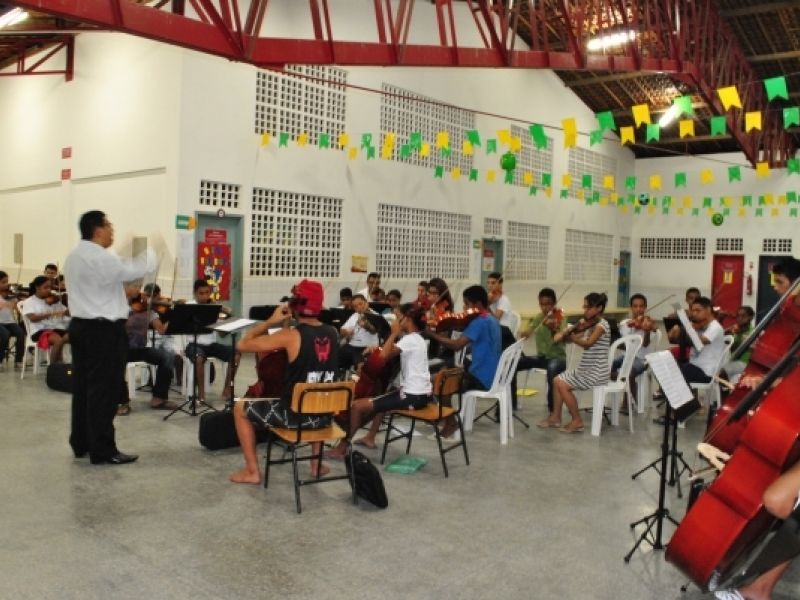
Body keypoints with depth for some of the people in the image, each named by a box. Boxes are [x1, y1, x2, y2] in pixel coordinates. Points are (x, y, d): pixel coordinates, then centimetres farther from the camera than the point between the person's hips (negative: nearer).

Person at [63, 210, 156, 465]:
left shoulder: (74, 257, 13)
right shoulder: (101, 258, -19)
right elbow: (136, 270, -14)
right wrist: (151, 251, 3)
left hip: (80, 326, 10)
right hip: (103, 331, -10)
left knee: (82, 386, 14)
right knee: (104, 390, -4)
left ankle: (81, 443, 23)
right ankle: (102, 450, 0)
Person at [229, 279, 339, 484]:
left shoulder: (290, 335, -18)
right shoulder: (332, 333, 1)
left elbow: (243, 344, -12)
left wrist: (270, 322, -4)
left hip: (294, 415, -5)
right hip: (323, 416, 5)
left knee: (240, 409, 17)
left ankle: (252, 471, 20)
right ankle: (317, 463, 39)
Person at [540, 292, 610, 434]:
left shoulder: (602, 324, -16)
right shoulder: (588, 324, 11)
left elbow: (588, 343, -30)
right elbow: (573, 337, 6)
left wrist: (569, 336, -30)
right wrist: (563, 334, -13)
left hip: (596, 372, -9)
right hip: (584, 368, 9)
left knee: (562, 385, -15)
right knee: (557, 380, 5)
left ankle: (577, 421, -4)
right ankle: (556, 417, 13)